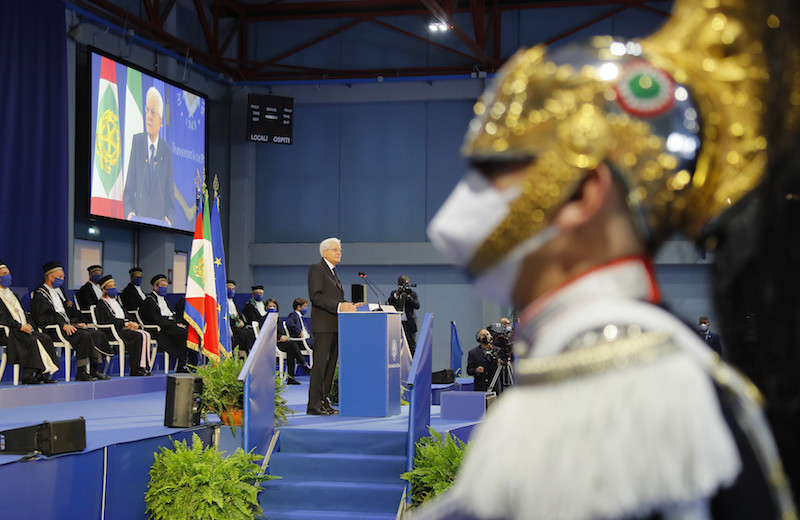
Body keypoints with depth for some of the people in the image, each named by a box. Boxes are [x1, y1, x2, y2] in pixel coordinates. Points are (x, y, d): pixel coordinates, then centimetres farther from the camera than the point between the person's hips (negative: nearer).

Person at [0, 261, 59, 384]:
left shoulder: (12, 295, 26)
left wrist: (28, 325, 4)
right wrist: (20, 327, -18)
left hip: (23, 328, 8)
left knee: (46, 339, -12)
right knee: (31, 340, -32)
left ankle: (41, 373, -15)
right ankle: (27, 376, -30)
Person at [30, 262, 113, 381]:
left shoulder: (59, 290, 25)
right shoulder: (40, 294, -3)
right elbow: (43, 318, -15)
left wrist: (76, 323, 8)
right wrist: (63, 326, -23)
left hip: (68, 325, 9)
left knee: (98, 335, -9)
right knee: (84, 336, -31)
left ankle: (94, 370, -11)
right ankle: (81, 373, -28)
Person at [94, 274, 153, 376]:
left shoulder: (116, 302, 28)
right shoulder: (101, 303, 2)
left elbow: (126, 317, 23)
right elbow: (107, 320, -12)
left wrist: (131, 323, -1)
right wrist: (125, 323, -15)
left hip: (123, 328, 8)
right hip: (111, 331, -8)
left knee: (146, 335, -17)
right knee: (137, 336, -30)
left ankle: (145, 366, -23)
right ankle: (135, 370, -28)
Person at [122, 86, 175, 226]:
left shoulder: (166, 152, 6)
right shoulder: (137, 141, 7)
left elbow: (170, 197, 10)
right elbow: (129, 189, 8)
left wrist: (168, 219, -9)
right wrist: (129, 212, -10)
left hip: (159, 225, 0)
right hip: (138, 221, 0)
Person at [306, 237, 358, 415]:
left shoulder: (334, 272, 22)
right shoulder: (316, 269, -5)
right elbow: (315, 297, -16)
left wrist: (348, 306, 6)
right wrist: (339, 306, -22)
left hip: (335, 326, 9)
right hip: (323, 325, -9)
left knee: (330, 364, 8)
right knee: (320, 364, -10)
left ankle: (324, 402, 12)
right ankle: (314, 405, -9)